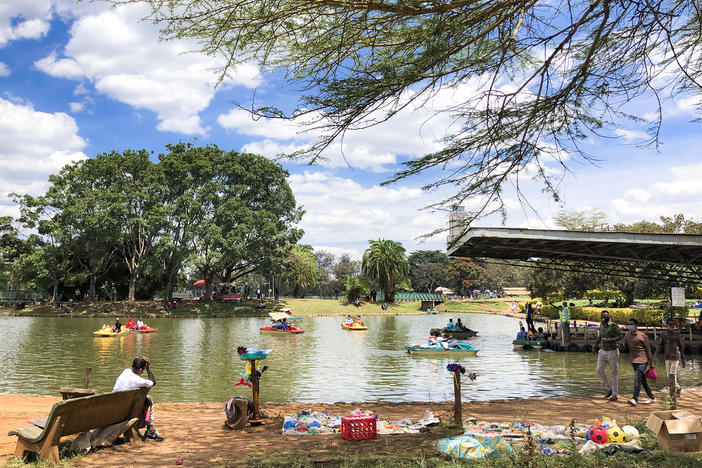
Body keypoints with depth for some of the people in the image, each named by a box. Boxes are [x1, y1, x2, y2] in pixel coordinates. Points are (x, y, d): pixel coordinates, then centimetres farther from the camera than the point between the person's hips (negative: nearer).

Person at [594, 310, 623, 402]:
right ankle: (608, 388, 15)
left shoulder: (614, 325, -11)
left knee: (614, 374, 3)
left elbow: (620, 336, -15)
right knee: (600, 370, -5)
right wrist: (595, 346, 19)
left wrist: (608, 340, -23)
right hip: (602, 351, 5)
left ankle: (614, 395, 13)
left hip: (612, 352, -5)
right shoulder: (601, 325, 7)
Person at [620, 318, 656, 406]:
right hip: (633, 360, 7)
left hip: (642, 360, -7)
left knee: (637, 378, -16)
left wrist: (652, 363, -5)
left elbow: (648, 349, -5)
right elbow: (623, 347, 13)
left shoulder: (642, 336, -8)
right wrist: (622, 344, -11)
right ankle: (651, 397, 26)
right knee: (642, 380, 13)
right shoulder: (627, 335, 10)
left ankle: (634, 399, -19)